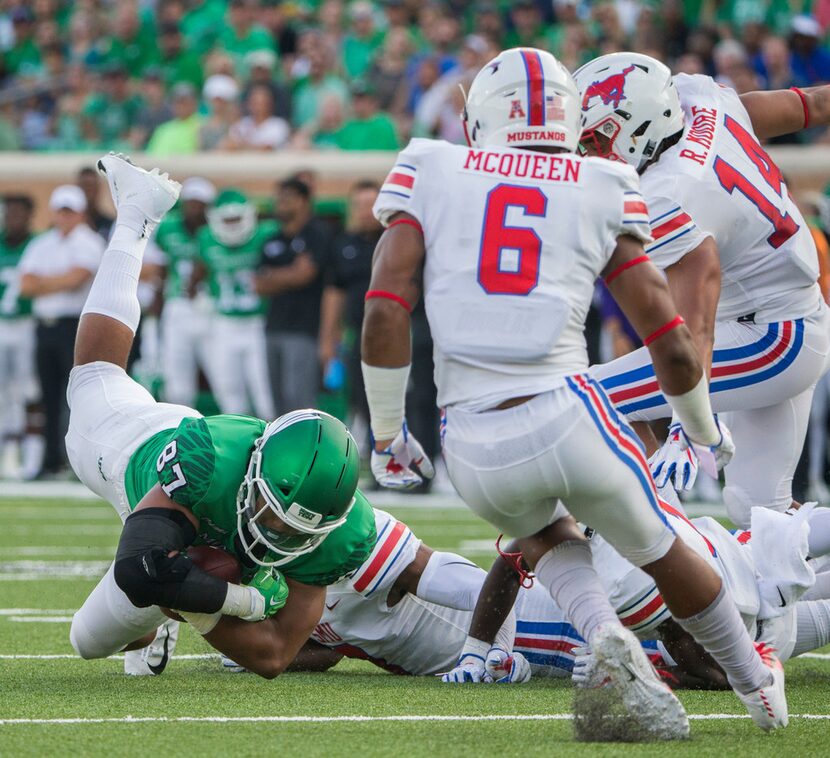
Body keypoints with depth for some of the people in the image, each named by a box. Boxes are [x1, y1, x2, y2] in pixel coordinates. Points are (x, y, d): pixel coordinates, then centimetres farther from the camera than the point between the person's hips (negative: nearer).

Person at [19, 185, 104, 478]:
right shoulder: (40, 245, 14)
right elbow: (27, 285, 3)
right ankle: (53, 462, 12)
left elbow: (76, 278, -16)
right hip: (44, 326, 6)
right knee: (51, 398, 7)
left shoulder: (90, 243, -2)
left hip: (76, 325, -6)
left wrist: (43, 282, -3)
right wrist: (60, 282, -10)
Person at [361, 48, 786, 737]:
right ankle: (760, 689, 38)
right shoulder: (601, 194, 8)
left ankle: (605, 637, 4)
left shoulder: (432, 172, 8)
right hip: (565, 416, -1)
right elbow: (672, 342, 7)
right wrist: (707, 433, 25)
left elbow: (385, 311, -2)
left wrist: (387, 432, 10)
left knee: (548, 536, 32)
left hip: (475, 449, 1)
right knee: (660, 551, 27)